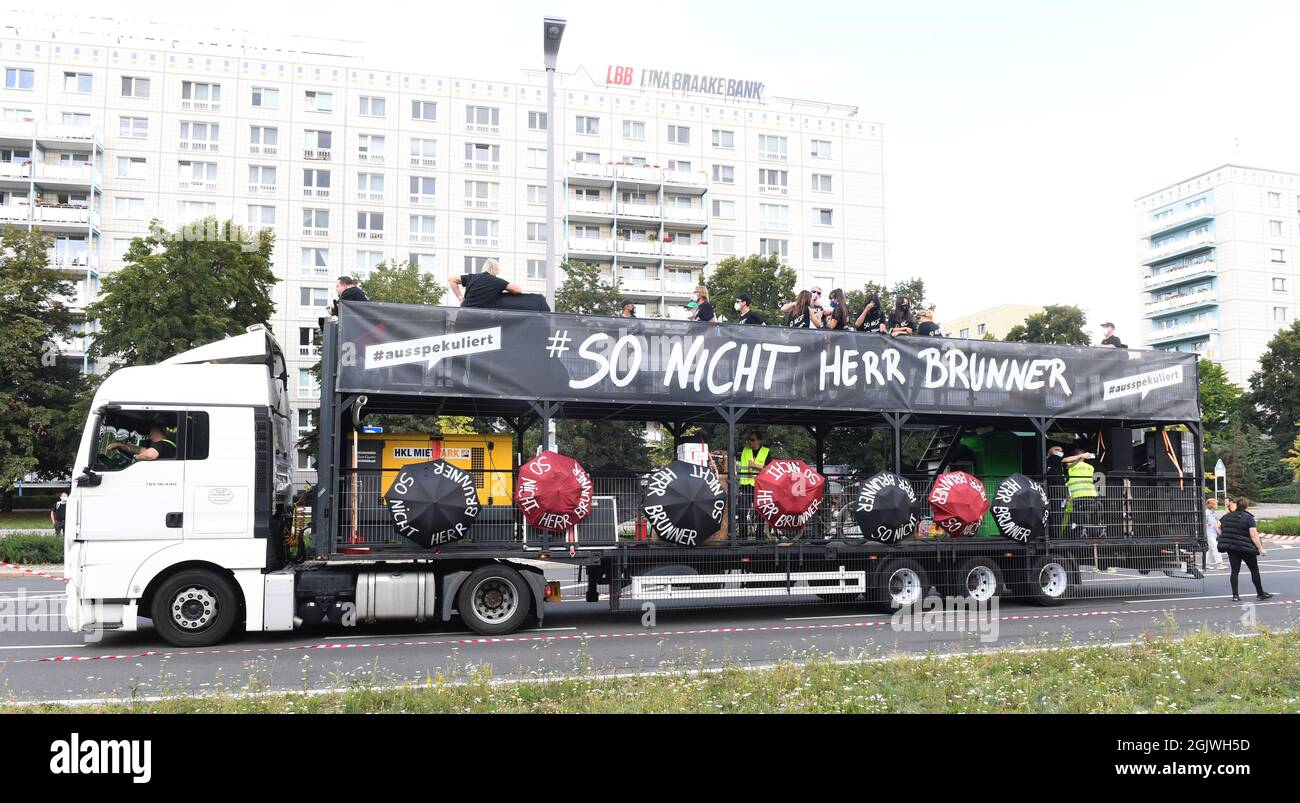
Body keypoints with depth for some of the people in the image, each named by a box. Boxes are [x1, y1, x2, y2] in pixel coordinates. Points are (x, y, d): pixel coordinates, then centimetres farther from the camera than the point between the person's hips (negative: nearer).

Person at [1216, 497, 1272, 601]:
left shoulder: (1228, 516, 7)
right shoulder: (1249, 518, -10)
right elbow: (1254, 535, -15)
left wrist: (1223, 537, 13)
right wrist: (1261, 549, -10)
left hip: (1231, 548, 4)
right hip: (1246, 548, -4)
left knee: (1235, 571, 6)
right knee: (1254, 570, 11)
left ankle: (1235, 595, 4)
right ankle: (1260, 593, 19)